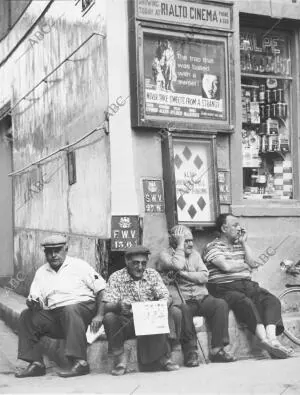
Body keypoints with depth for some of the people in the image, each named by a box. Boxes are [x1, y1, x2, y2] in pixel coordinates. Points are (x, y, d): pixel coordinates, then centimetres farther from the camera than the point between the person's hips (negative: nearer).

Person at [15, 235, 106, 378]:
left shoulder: (79, 266, 0)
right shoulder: (41, 272, 15)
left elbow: (101, 289, -5)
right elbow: (34, 298, 8)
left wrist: (99, 315, -15)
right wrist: (32, 303, -17)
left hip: (82, 308, -5)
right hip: (54, 315, 5)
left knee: (70, 310, -36)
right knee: (26, 316, -13)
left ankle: (80, 362, -37)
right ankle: (36, 363, -10)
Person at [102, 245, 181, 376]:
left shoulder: (152, 274, 4)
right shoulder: (116, 277, -3)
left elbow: (165, 298, -4)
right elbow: (107, 306, -13)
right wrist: (118, 305, -37)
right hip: (125, 323, -1)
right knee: (109, 317, -31)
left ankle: (164, 357, -14)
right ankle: (119, 359, -16)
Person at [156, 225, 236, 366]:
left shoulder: (195, 254, 20)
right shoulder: (164, 255, 5)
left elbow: (204, 276, 6)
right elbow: (177, 265, -19)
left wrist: (183, 274, -7)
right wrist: (180, 244, -8)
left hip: (201, 298, 5)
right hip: (180, 301, -5)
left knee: (221, 304, -22)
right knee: (184, 310, -37)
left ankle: (217, 350, -18)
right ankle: (190, 352, -23)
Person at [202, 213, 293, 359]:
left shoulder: (240, 245, 25)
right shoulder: (213, 247, 3)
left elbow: (252, 263, 11)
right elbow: (226, 266, -12)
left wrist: (244, 243, 10)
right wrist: (245, 266, 5)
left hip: (247, 285, 6)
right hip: (225, 288, -6)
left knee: (272, 300, -21)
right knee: (246, 303, -36)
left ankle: (272, 338, -43)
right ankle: (265, 339, -51)